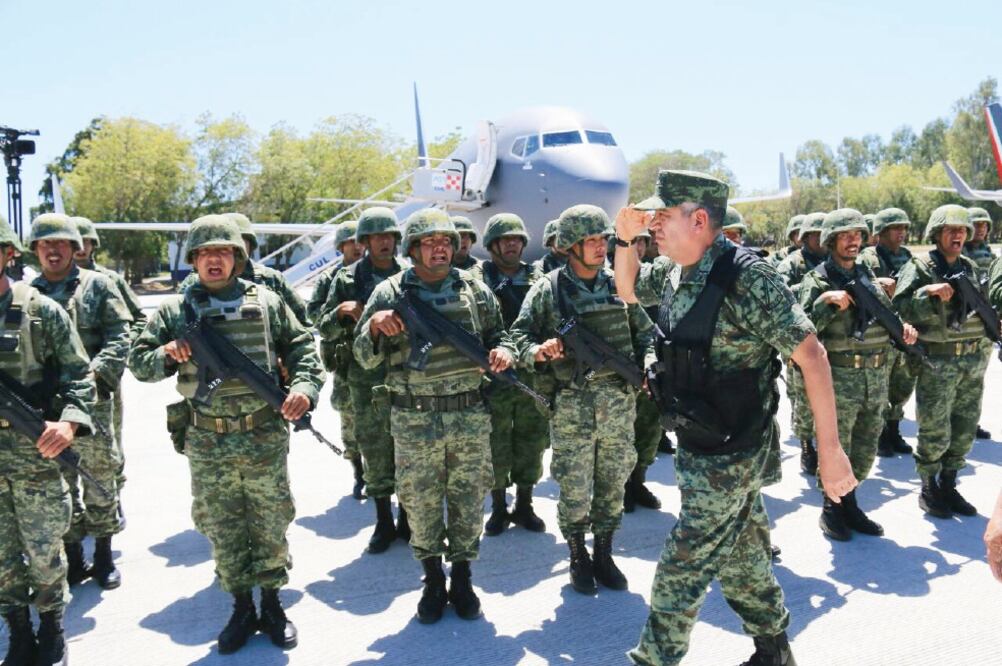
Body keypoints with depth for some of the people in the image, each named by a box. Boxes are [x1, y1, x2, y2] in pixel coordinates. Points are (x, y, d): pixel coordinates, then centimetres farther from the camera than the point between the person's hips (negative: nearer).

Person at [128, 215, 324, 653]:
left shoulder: (267, 302, 3)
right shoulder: (174, 310, 4)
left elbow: (303, 349, 6)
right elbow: (138, 363, 7)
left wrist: (305, 386, -12)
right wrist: (166, 353, -13)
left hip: (266, 440, 0)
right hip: (206, 445, 1)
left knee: (271, 527, 10)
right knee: (223, 534, 12)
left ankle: (271, 605, 28)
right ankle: (241, 609, 29)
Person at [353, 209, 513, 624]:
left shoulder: (475, 289, 5)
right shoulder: (390, 293, 0)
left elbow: (497, 334, 16)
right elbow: (365, 359, 0)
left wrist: (502, 351, -7)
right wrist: (374, 324, -20)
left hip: (470, 417, 2)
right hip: (415, 420, -1)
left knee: (467, 501, 11)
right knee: (421, 505, 9)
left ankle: (462, 578, 29)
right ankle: (432, 580, 28)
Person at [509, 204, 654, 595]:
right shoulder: (548, 290, -4)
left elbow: (645, 331, 14)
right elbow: (518, 335, -3)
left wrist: (648, 363, -3)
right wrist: (539, 351, -22)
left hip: (619, 403, 4)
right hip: (572, 405, -3)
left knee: (613, 483, 12)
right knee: (574, 487, 5)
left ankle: (603, 554, 29)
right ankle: (577, 557, 24)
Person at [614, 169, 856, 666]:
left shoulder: (746, 277, -23)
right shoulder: (680, 275, 2)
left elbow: (810, 355, -21)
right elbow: (628, 292, 21)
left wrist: (830, 449, -21)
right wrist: (625, 239, 3)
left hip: (732, 454, -8)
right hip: (697, 448, 8)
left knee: (681, 569, 1)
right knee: (740, 556, 21)